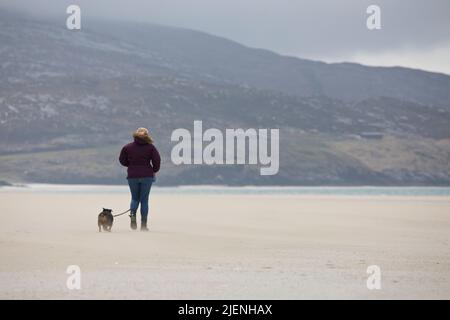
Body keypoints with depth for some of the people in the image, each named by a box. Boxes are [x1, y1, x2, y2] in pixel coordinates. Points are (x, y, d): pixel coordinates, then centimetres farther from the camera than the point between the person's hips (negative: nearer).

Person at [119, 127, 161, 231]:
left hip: (132, 176, 1)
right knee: (144, 199, 6)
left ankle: (132, 214, -11)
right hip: (147, 176, -1)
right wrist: (154, 170, 10)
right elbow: (157, 160, -7)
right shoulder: (150, 147, -3)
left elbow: (122, 160, 7)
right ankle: (143, 224, 2)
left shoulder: (127, 147, 0)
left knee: (135, 198, 17)